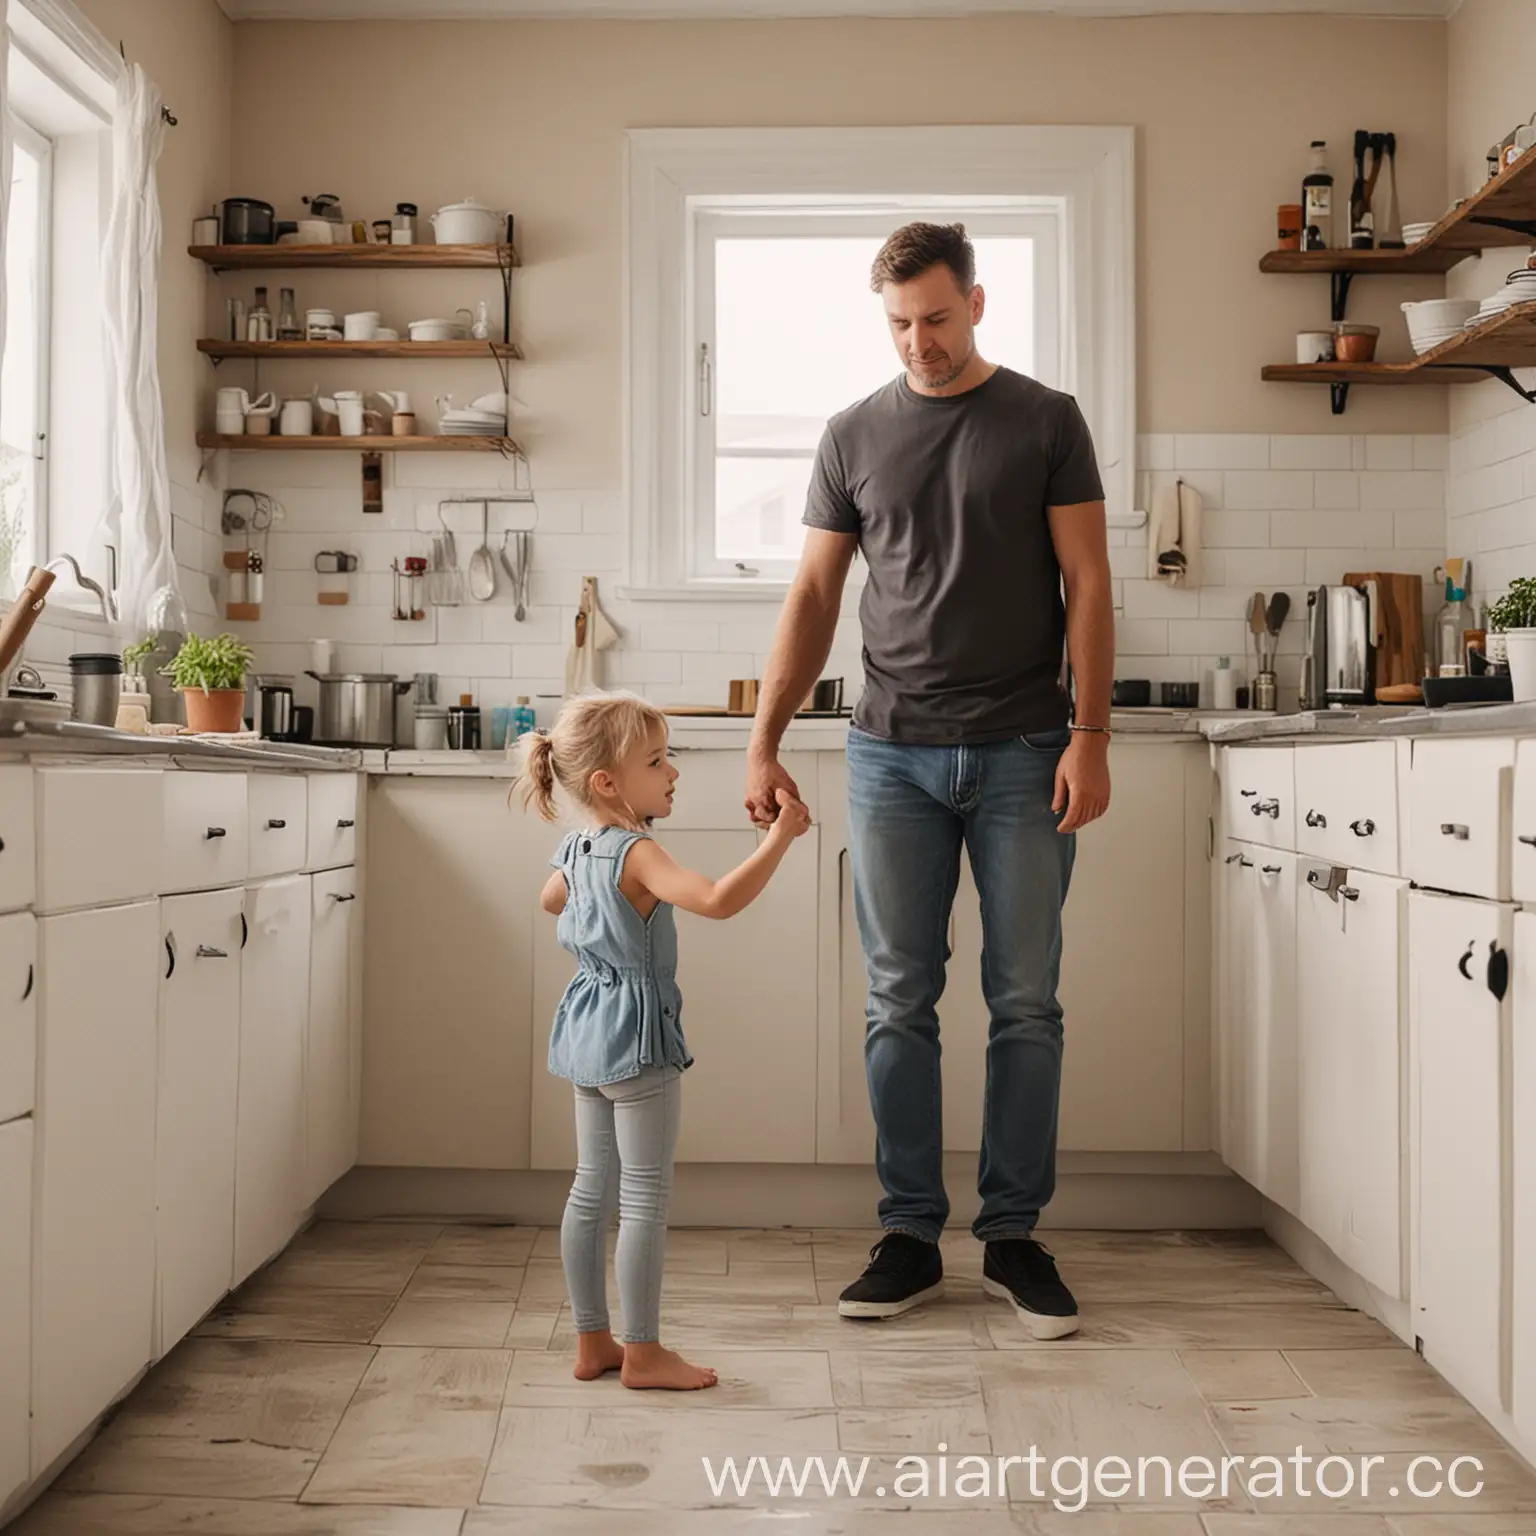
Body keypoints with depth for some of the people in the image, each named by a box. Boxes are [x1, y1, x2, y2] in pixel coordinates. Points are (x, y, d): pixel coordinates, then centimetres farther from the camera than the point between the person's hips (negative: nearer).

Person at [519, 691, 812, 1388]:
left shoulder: (576, 850, 6)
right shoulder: (636, 854, -21)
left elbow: (551, 898, 28)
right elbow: (719, 899, -35)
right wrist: (780, 836, -30)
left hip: (589, 1031, 9)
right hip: (636, 1032, -9)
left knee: (592, 1187, 14)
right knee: (645, 1195, 0)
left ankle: (591, 1342, 24)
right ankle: (643, 1352, 8)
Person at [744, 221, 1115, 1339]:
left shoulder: (1047, 421, 5)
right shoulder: (855, 435, 10)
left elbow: (1087, 586, 2)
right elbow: (815, 597, 9)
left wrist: (1090, 735, -8)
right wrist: (765, 745, 0)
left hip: (1022, 753, -1)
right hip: (894, 754, 2)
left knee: (1026, 1002, 3)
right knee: (899, 1004, 4)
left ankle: (1015, 1234, 16)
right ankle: (911, 1235, 15)